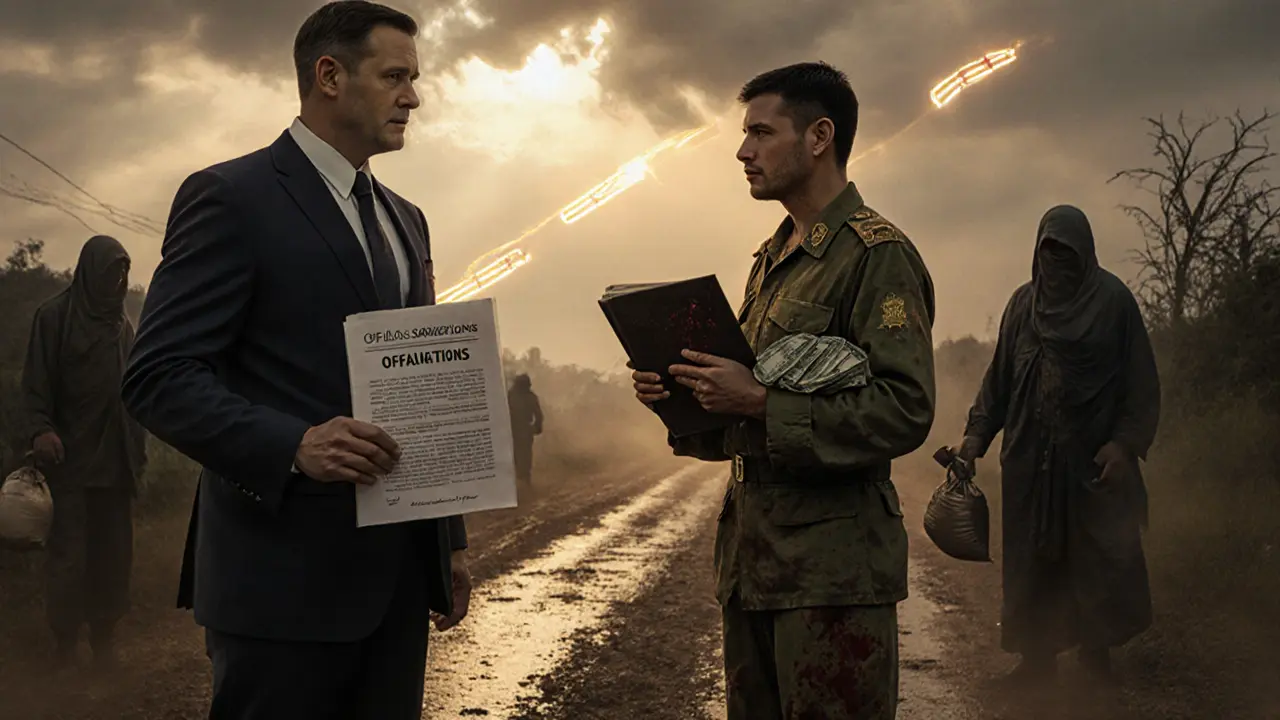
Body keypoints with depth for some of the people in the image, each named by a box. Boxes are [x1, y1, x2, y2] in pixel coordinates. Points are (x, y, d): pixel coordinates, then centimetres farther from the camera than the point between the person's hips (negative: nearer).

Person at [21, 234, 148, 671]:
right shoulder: (55, 315, -1)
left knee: (114, 553, 5)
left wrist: (139, 448, 16)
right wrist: (40, 429, -21)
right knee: (70, 557, -2)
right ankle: (65, 647, 7)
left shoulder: (123, 323, 14)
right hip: (72, 458, -5)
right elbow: (36, 379, -7)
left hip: (117, 458, 5)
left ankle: (104, 639, 13)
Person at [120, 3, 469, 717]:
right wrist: (294, 447, -27)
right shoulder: (232, 197, -5)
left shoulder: (406, 220, 18)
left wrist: (452, 539, 17)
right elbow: (160, 376, -13)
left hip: (401, 569, 7)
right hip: (289, 575, -7)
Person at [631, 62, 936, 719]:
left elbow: (905, 412, -20)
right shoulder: (772, 259, 17)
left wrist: (762, 403, -22)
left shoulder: (877, 255, -11)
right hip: (751, 559, 9)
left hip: (832, 564, -9)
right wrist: (680, 396, 4)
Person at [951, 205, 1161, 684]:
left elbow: (1142, 382, -3)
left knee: (1099, 561, -1)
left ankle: (1097, 655, 13)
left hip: (1094, 461, -3)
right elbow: (999, 376, 12)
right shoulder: (1023, 303, 10)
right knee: (1032, 559, 5)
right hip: (1030, 458, 3)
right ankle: (1037, 655, 15)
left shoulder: (1113, 301, -1)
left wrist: (1125, 442, -14)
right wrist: (976, 435, 2)